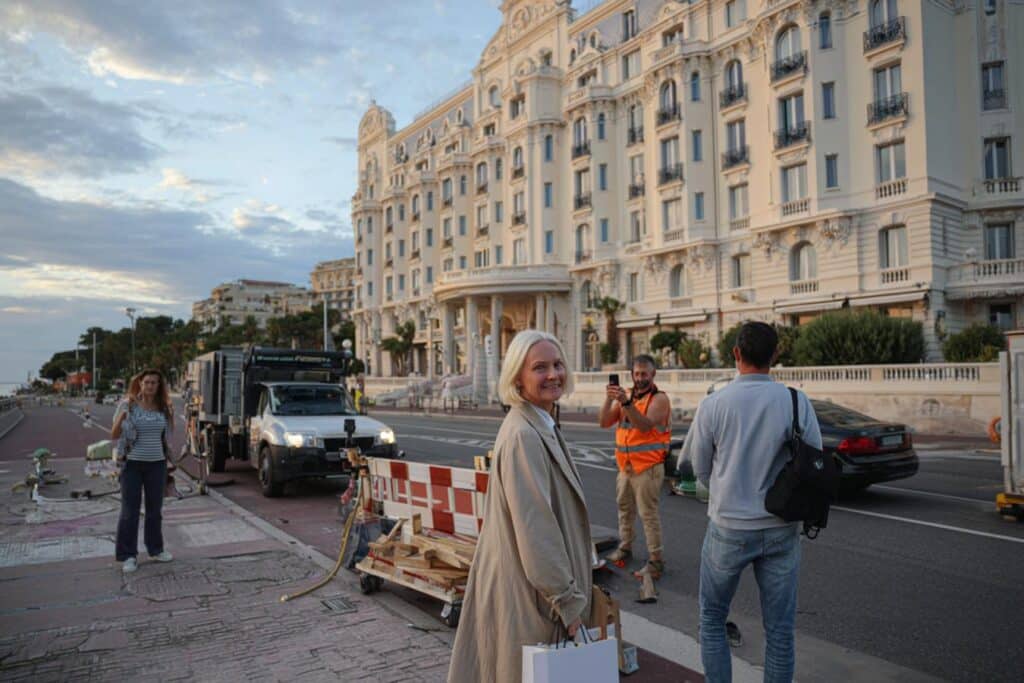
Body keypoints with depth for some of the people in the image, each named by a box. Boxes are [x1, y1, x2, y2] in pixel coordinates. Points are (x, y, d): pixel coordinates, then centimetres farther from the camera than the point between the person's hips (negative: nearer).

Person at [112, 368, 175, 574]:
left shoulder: (163, 407, 4)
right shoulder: (128, 405, -6)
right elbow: (114, 436, -7)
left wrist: (172, 416, -1)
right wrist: (121, 418, -24)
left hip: (157, 464, 4)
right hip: (133, 464, -3)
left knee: (155, 509, 13)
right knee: (130, 511, 2)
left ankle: (155, 549, 26)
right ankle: (127, 555, 12)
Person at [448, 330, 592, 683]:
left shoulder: (541, 427, 7)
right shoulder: (523, 435, -23)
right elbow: (535, 530, -24)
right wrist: (568, 601, -17)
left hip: (533, 583, 9)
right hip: (526, 591, -9)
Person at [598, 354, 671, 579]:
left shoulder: (659, 398, -9)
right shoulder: (625, 396, 9)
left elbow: (646, 425, -26)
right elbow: (604, 422, 0)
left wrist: (626, 403, -35)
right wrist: (609, 399, -16)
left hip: (648, 467, -6)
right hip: (625, 466, 6)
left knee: (648, 514, -5)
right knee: (624, 508, 17)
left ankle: (656, 560, 2)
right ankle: (624, 547, 32)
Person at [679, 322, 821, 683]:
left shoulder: (713, 404, -12)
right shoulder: (797, 402, -10)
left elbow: (701, 470, -1)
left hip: (728, 528, -1)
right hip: (781, 529, 1)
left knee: (711, 620, 18)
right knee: (779, 629, 14)